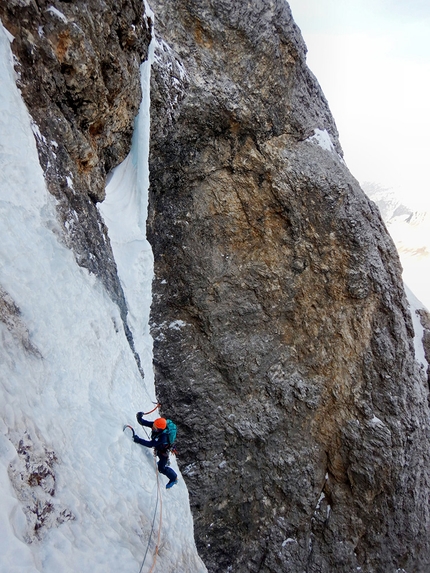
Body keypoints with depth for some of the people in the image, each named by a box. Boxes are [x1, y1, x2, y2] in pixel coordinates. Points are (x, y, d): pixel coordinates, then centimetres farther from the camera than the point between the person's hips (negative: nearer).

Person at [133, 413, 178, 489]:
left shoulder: (163, 437, -47)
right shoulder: (156, 425, -30)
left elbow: (150, 444, -49)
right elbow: (143, 423, -29)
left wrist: (139, 440, -56)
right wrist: (139, 418, -50)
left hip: (163, 451, -7)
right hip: (158, 448, 7)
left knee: (161, 468, 5)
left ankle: (174, 478, 27)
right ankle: (165, 462, 70)